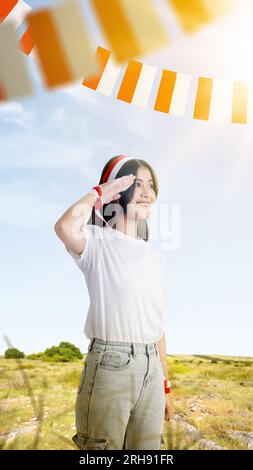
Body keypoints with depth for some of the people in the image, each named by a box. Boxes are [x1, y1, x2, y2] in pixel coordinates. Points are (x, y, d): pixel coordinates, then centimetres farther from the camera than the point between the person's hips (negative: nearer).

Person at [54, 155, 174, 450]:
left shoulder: (154, 256, 12)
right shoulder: (97, 242, -5)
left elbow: (156, 325, 14)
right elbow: (65, 228, -30)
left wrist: (166, 385, 16)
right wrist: (101, 191, -12)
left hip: (150, 369, 6)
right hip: (108, 367, -6)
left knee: (148, 446, 15)